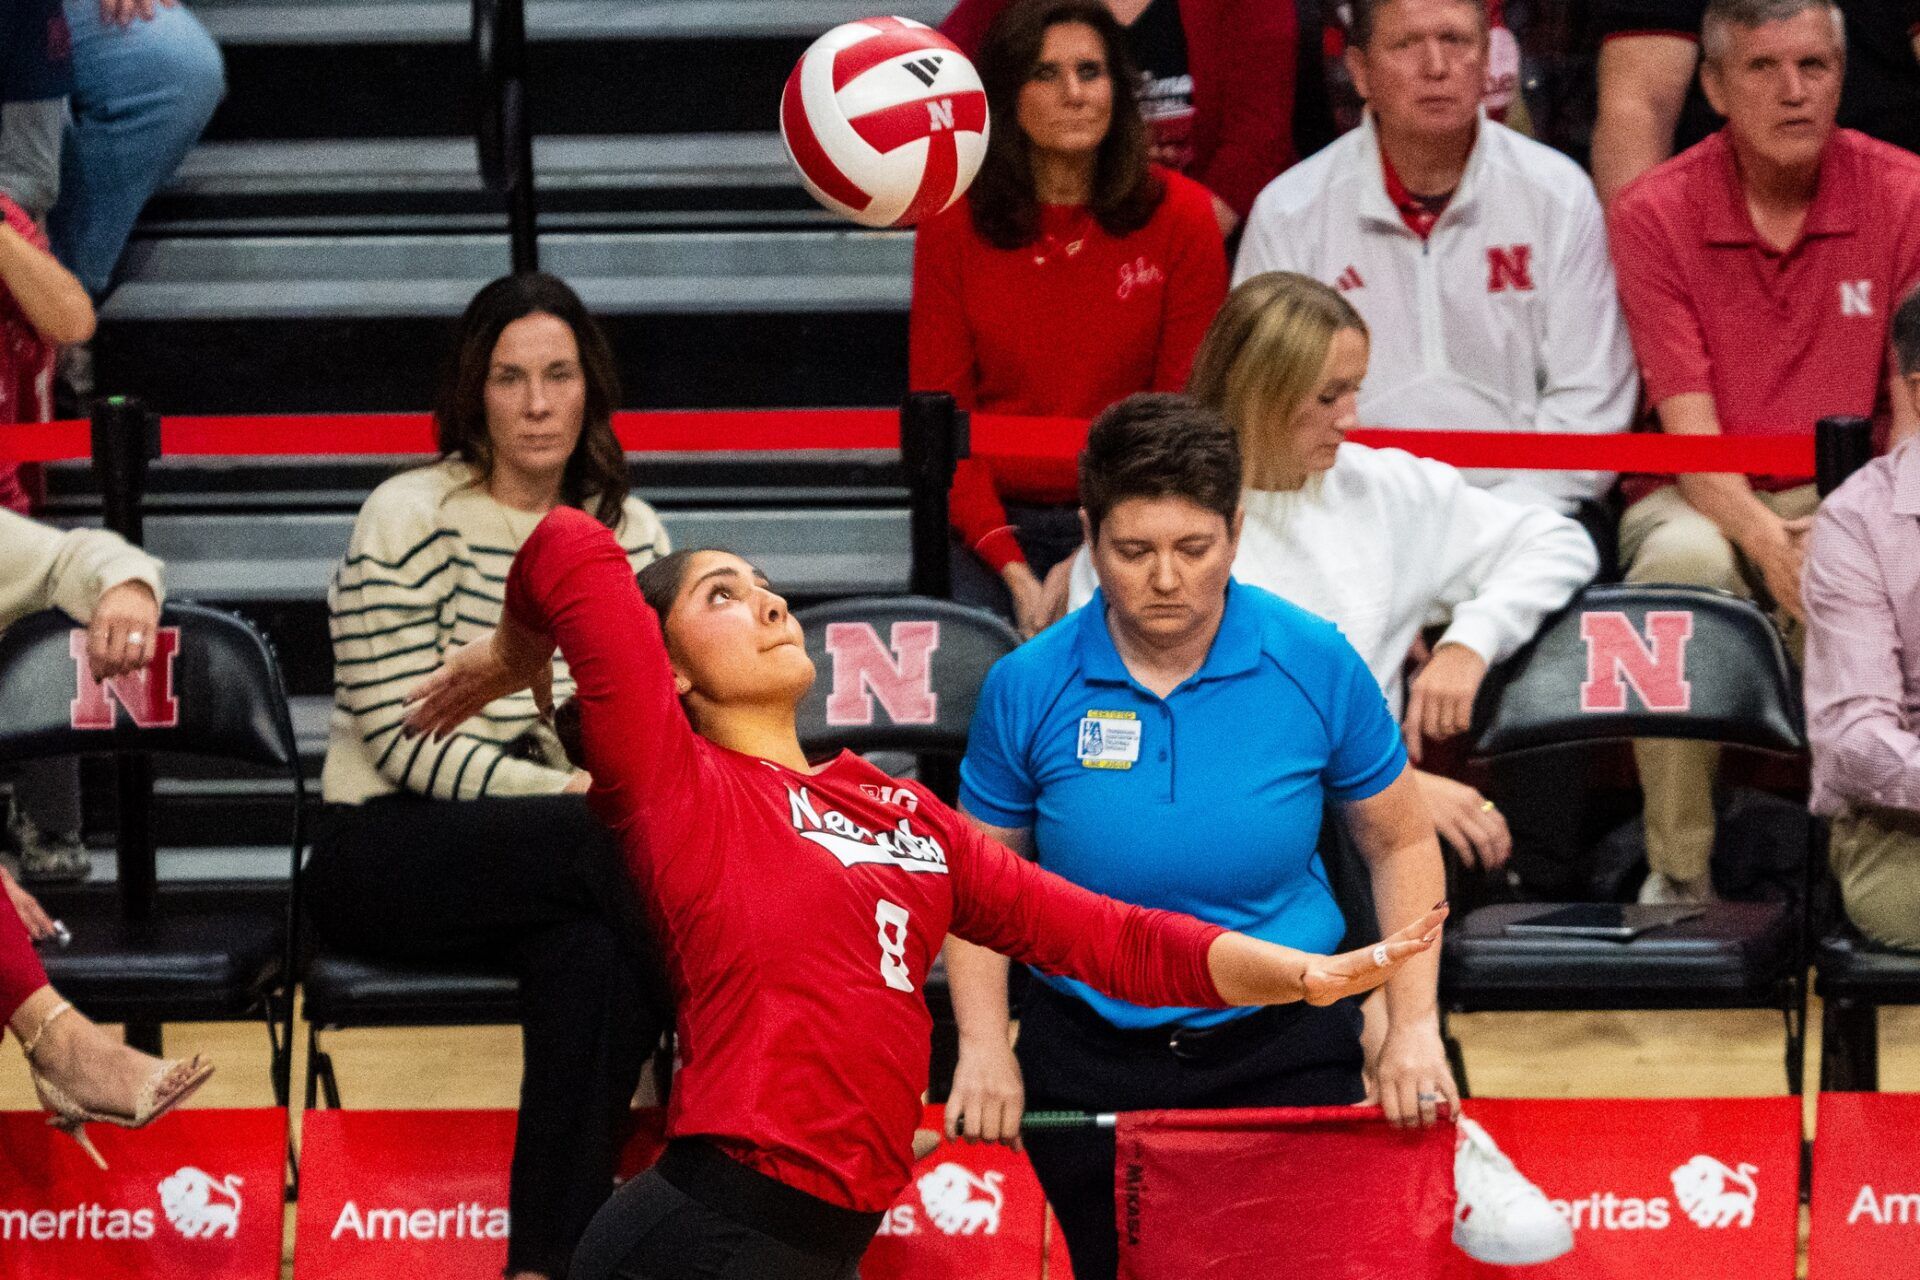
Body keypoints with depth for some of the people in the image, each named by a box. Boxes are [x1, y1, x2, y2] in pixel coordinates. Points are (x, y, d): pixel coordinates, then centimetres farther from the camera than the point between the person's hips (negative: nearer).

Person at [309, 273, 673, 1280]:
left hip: (553, 855, 4)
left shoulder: (630, 534, 10)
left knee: (587, 951, -34)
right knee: (618, 846, -34)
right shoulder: (410, 520, -6)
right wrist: (577, 796, -21)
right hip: (386, 848, -4)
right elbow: (405, 741, -13)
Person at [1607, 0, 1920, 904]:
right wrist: (1769, 543, -30)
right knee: (1684, 560, -36)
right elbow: (1688, 424, -11)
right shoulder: (1656, 214, -4)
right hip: (1709, 500, 0)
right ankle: (1678, 874, -26)